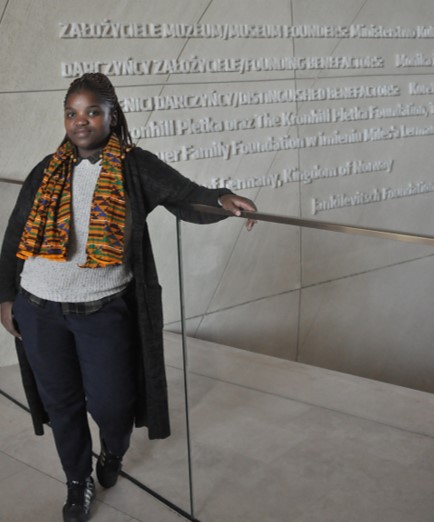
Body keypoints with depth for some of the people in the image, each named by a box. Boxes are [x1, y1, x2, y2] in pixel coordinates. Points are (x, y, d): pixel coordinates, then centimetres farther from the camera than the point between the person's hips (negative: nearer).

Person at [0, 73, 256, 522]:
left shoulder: (136, 167, -4)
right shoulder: (46, 172, 4)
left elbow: (185, 196, -17)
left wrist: (221, 199, -38)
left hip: (103, 311, -3)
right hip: (39, 310, 3)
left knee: (110, 401, 5)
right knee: (61, 401, 14)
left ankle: (113, 455, 43)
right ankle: (78, 483, 39)